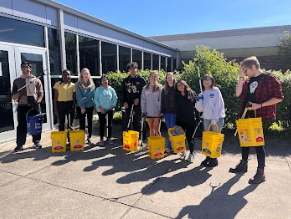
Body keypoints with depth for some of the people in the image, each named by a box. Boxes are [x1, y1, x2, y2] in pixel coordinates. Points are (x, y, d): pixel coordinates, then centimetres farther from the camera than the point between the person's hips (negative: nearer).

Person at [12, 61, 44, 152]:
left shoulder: (36, 80, 7)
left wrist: (38, 101, -12)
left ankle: (37, 142, 17)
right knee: (21, 125, 2)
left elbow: (41, 93, 3)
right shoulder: (17, 81, 11)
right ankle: (20, 144, 8)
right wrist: (16, 94, -11)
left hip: (34, 105, -1)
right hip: (22, 106, 1)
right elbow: (13, 96, 12)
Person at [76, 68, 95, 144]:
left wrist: (82, 101, -17)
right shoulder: (78, 84, 0)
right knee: (82, 123, 3)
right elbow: (79, 96, -8)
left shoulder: (92, 84, 3)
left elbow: (90, 95, -10)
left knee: (90, 122, 8)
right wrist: (82, 107, -14)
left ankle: (89, 137, 20)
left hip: (90, 106, 1)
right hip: (80, 107, -1)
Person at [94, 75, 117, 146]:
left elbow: (115, 99, 6)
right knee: (102, 124, 1)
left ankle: (109, 138, 19)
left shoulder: (111, 89, 2)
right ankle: (101, 139, 11)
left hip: (110, 110, 1)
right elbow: (96, 99, -2)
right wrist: (100, 107, -10)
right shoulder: (98, 89, 0)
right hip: (101, 110, -1)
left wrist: (113, 106, -4)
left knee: (110, 124, 6)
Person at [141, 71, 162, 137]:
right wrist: (143, 110, 2)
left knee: (156, 129, 0)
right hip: (148, 112, 3)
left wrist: (159, 111, -11)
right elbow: (143, 100, 9)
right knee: (151, 128, 12)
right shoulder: (145, 88, 8)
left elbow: (161, 100, -5)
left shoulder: (159, 88, -1)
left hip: (156, 112, -3)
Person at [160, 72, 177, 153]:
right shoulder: (164, 89, 11)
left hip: (175, 112, -4)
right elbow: (162, 101, 12)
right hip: (167, 112, 4)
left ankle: (170, 146, 8)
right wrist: (162, 111, 6)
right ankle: (169, 147, 17)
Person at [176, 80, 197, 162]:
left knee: (189, 137, -2)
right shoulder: (178, 97, 6)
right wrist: (177, 121, -3)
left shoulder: (192, 94, 1)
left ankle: (191, 153, 15)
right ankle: (183, 151, 26)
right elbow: (177, 110, 2)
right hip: (181, 120, 3)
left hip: (190, 120, -3)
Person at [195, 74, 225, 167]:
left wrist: (214, 119, -16)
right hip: (206, 119, 5)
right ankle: (208, 157, 22)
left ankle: (214, 158, 14)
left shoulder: (215, 90, -3)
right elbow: (200, 109, 9)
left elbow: (218, 106, -11)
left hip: (217, 119, -4)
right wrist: (199, 101, -10)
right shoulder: (202, 94, 11)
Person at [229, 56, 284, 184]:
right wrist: (241, 77, -2)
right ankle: (243, 165, 31)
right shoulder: (248, 81, 12)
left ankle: (261, 173, 11)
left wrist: (260, 105, -21)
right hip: (247, 116, 7)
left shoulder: (269, 79, -9)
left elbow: (278, 98, -12)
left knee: (258, 142, -2)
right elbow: (238, 94, 0)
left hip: (261, 117, -7)